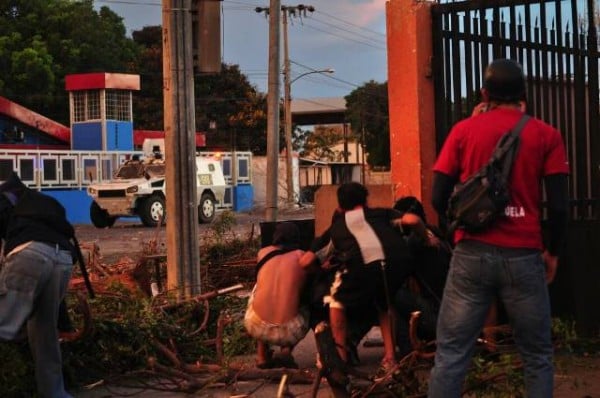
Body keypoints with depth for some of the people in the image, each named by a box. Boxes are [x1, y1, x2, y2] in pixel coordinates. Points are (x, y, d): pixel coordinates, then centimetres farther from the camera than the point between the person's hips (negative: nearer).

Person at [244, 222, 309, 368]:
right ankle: (286, 351, 6)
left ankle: (262, 355, 29)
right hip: (288, 331, -2)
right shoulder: (301, 257, 4)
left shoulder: (263, 252, 11)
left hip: (256, 327, 2)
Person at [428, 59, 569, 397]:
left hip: (472, 254, 1)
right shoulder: (546, 135, 3)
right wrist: (553, 252, 12)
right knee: (538, 358, 11)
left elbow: (439, 199, 4)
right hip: (524, 256, 0)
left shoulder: (464, 131, 5)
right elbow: (559, 206, -3)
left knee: (451, 355, 3)